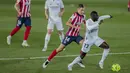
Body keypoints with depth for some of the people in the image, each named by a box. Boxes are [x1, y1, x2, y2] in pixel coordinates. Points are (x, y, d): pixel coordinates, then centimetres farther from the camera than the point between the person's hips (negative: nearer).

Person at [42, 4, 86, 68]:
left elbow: (85, 24, 20)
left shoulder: (83, 16, 0)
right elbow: (67, 23, -30)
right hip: (70, 35, -6)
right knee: (60, 49, -3)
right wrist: (75, 27, -39)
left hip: (77, 35, 6)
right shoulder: (75, 15, -19)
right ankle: (47, 61, 9)